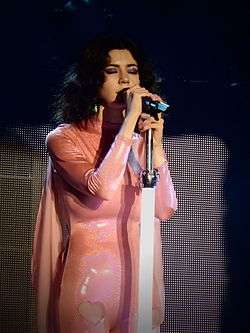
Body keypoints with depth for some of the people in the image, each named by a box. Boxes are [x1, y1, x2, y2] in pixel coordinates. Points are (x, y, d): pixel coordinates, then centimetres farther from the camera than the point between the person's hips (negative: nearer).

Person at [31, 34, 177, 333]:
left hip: (140, 274, 5)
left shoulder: (140, 139, 9)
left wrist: (155, 146, -10)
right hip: (90, 273, -4)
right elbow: (101, 189, -24)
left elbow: (165, 210, -1)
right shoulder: (64, 138, -6)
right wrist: (129, 120, -20)